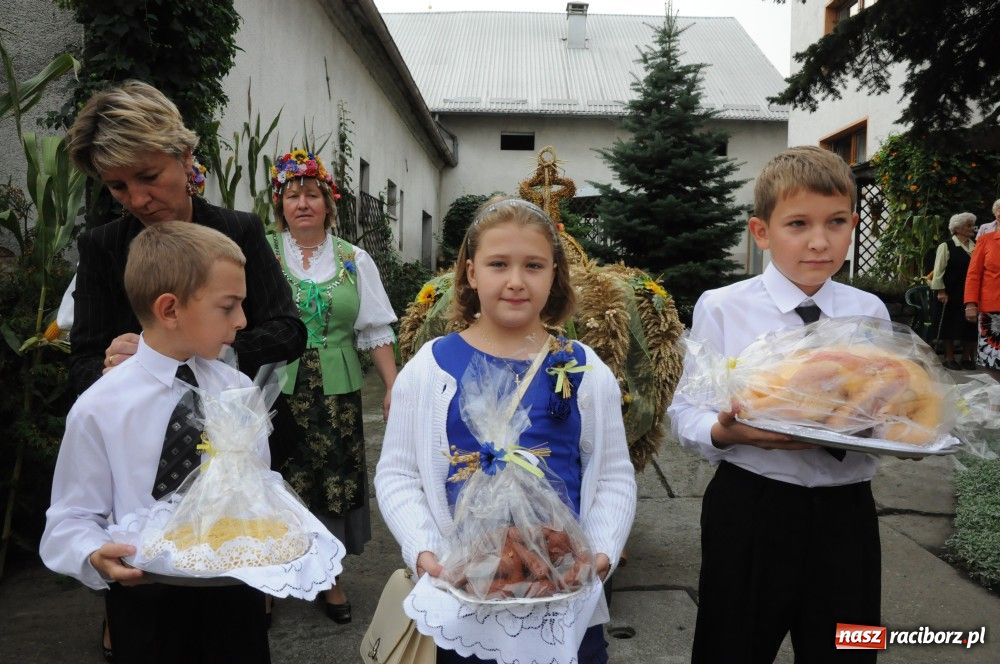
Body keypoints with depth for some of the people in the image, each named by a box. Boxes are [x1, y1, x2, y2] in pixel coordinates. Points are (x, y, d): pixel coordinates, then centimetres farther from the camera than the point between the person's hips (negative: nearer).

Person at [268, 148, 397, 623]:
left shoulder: (354, 260, 7)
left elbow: (375, 331, 7)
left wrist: (394, 387, 1)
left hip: (335, 393, 2)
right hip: (275, 390, -1)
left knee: (333, 478, 6)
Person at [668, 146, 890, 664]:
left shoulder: (870, 313, 4)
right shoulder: (722, 308, -6)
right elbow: (684, 413, -5)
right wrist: (726, 431, -25)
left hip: (845, 512, 3)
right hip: (749, 510, -3)